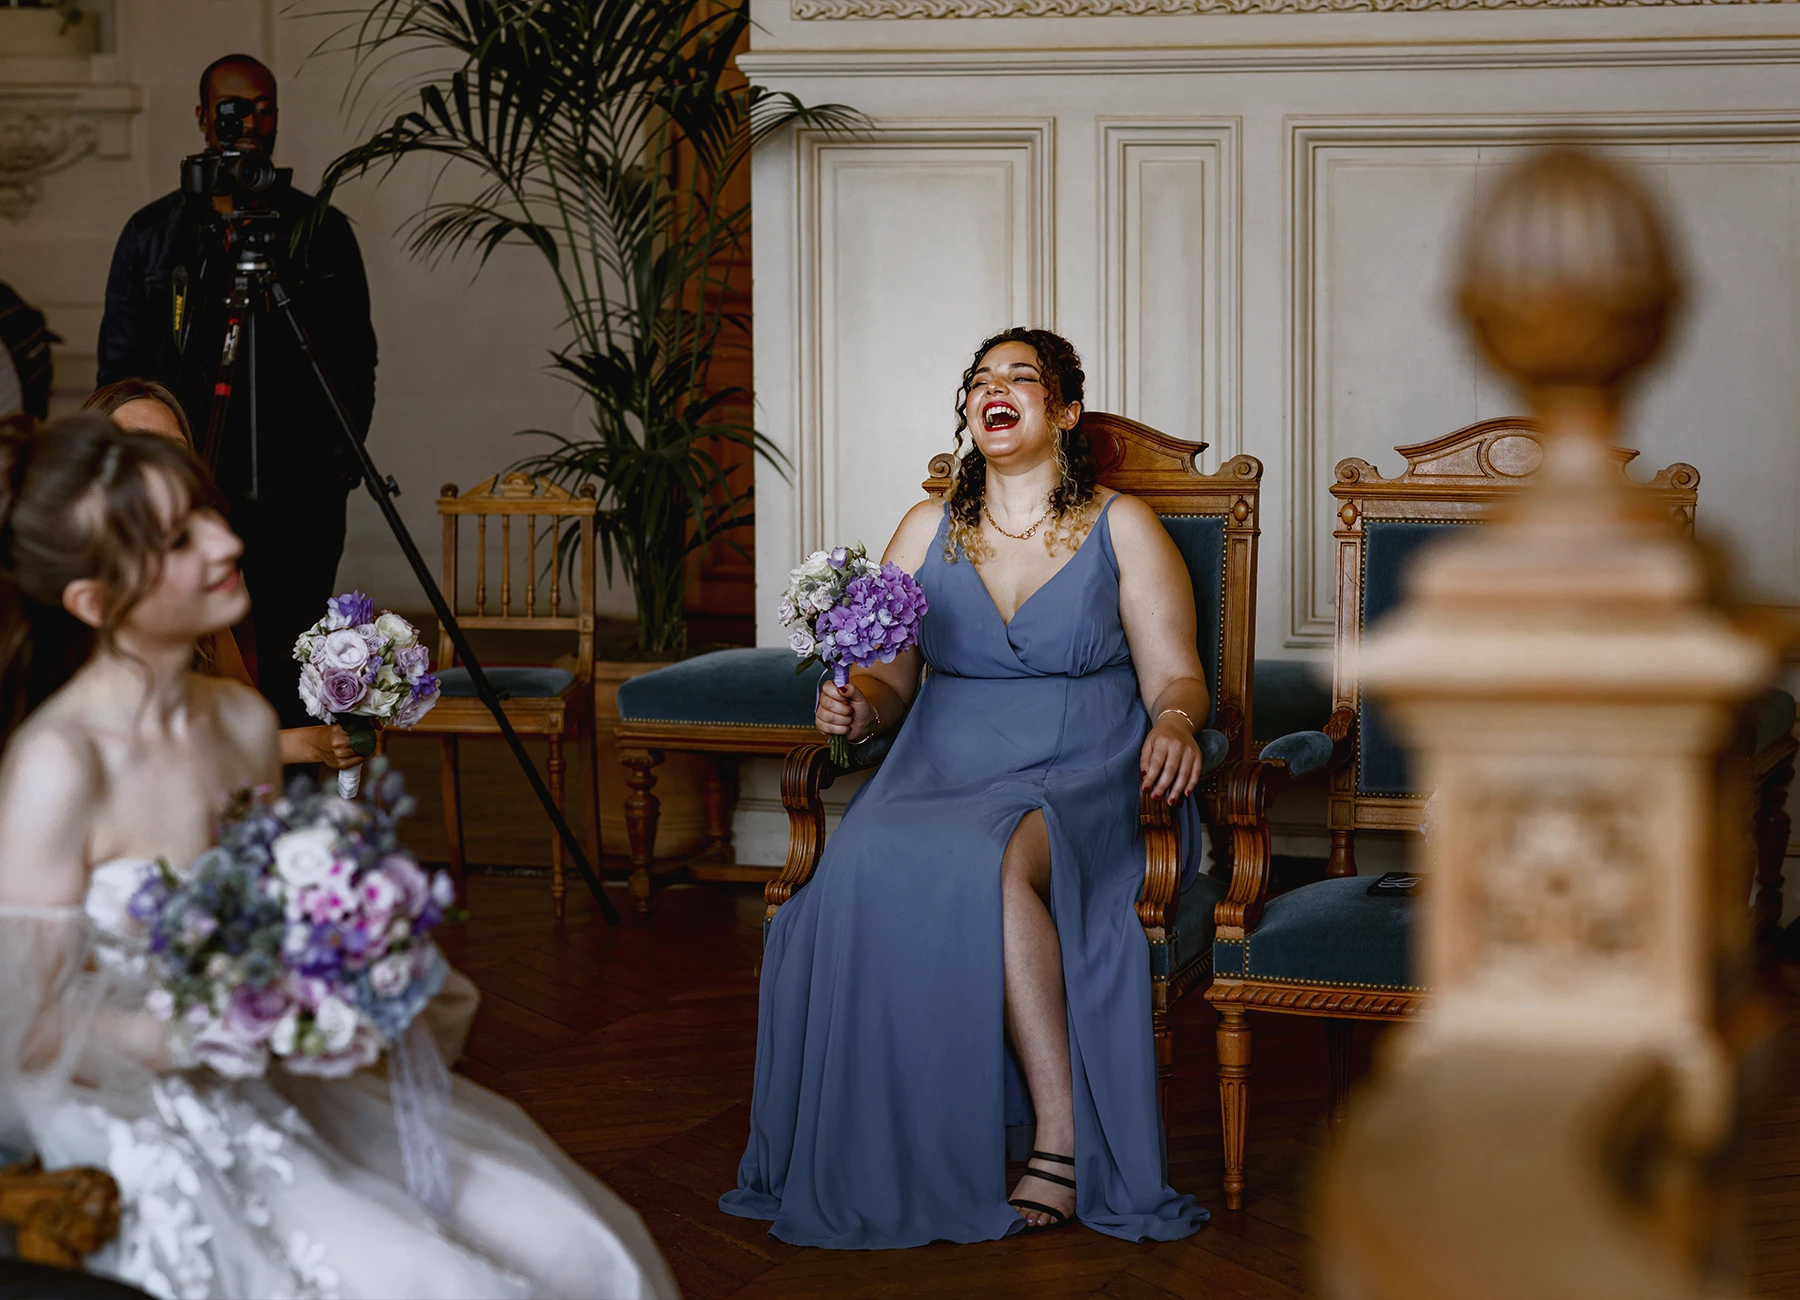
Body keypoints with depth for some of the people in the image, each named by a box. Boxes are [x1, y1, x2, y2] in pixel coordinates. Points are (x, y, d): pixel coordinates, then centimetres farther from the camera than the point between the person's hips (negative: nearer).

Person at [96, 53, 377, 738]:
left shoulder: (322, 231, 8)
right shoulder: (155, 233, 9)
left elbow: (356, 360, 8)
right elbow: (119, 364, 11)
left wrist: (340, 462, -3)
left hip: (297, 493, 0)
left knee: (291, 674, 1)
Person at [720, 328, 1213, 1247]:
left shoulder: (1122, 528, 8)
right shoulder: (928, 530, 16)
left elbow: (1176, 678, 3)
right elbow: (891, 682, 17)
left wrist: (1174, 721, -20)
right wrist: (856, 704, -6)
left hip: (1082, 783, -3)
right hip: (944, 778, 3)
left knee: (998, 861, -38)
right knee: (872, 870, -32)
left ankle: (1058, 1138, -32)